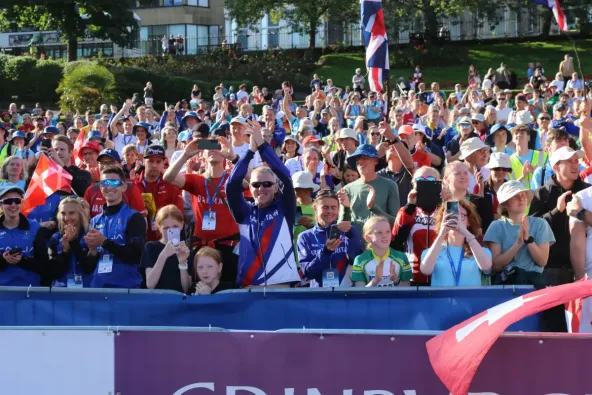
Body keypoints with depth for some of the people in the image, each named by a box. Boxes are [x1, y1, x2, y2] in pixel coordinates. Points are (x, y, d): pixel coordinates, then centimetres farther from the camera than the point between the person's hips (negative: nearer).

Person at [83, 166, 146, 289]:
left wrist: (104, 242, -15)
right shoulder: (95, 221, 11)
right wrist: (93, 250, -7)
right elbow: (88, 267, 13)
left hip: (127, 288, -4)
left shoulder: (134, 218, -3)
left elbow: (136, 256, -14)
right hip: (97, 286, 5)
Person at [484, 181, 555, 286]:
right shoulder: (497, 226, 7)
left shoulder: (540, 224, 10)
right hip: (505, 281, -1)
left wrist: (528, 238, -11)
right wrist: (518, 243, -14)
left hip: (534, 280, 1)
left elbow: (542, 261, 2)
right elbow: (495, 265, -3)